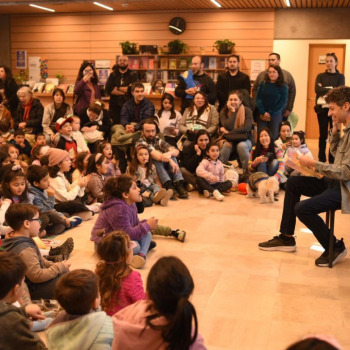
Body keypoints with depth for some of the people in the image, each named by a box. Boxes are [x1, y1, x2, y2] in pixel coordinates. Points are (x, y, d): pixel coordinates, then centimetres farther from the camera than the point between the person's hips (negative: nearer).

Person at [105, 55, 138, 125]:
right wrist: (126, 90, -11)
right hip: (114, 106, 2)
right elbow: (108, 89, -7)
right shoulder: (113, 75, 10)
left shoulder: (133, 75, 5)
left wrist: (117, 88, -2)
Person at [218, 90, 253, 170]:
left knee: (242, 146, -36)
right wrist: (233, 111, -15)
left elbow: (247, 128, -16)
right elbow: (228, 127, -16)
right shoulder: (224, 112, 0)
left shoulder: (247, 111, -4)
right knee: (225, 145, -34)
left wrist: (229, 132, -19)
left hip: (244, 140, -1)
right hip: (229, 140, 1)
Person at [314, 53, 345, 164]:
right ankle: (321, 160, 12)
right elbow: (317, 90, -8)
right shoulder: (320, 76, 9)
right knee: (323, 135, 4)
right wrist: (331, 90, -12)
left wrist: (324, 89, -10)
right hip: (322, 108, 1)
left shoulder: (340, 76, 6)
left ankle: (332, 161, 8)